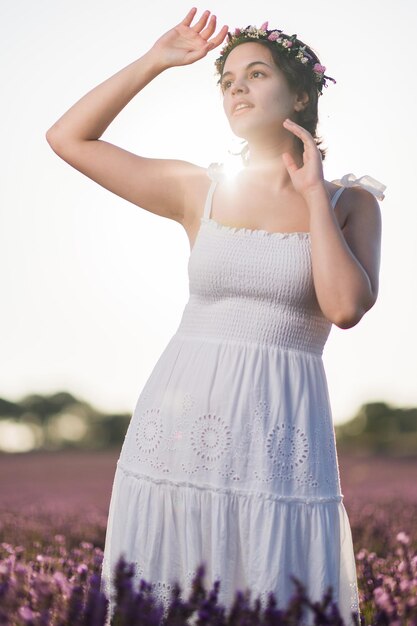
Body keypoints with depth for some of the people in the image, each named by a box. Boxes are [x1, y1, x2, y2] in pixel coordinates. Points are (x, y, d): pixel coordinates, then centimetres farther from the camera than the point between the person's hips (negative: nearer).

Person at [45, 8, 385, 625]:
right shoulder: (200, 190, 8)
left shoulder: (351, 201, 5)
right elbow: (67, 137, 10)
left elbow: (346, 307, -11)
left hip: (282, 437, -1)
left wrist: (314, 194, -4)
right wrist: (153, 62, 8)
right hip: (178, 428, 2)